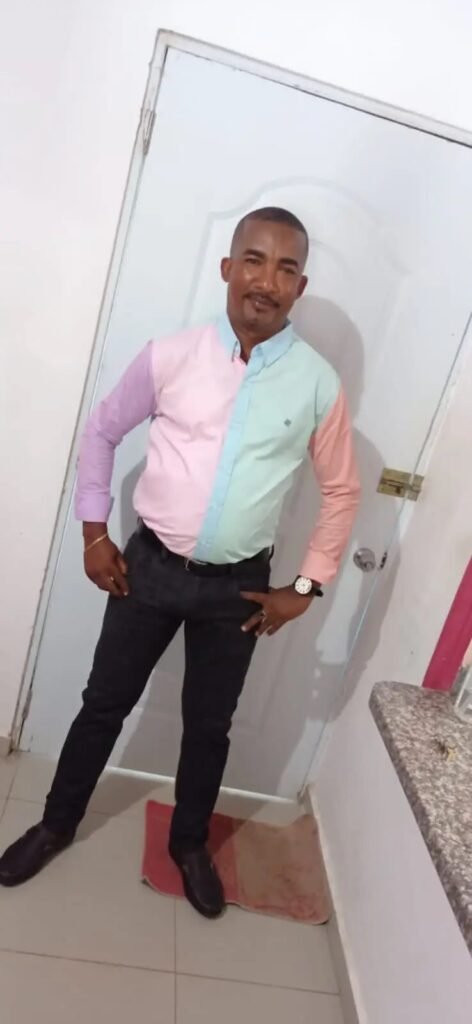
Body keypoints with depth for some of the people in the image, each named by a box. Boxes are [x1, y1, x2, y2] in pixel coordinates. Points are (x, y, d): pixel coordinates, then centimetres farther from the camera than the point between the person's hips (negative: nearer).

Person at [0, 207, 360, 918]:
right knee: (105, 703, 15)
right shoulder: (170, 356, -8)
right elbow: (102, 432, 5)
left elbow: (341, 491, 3)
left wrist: (306, 587, 1)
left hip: (238, 586, 0)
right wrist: (94, 533, 2)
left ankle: (189, 844, 43)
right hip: (150, 566, 0)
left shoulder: (318, 385, -7)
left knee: (209, 723, 17)